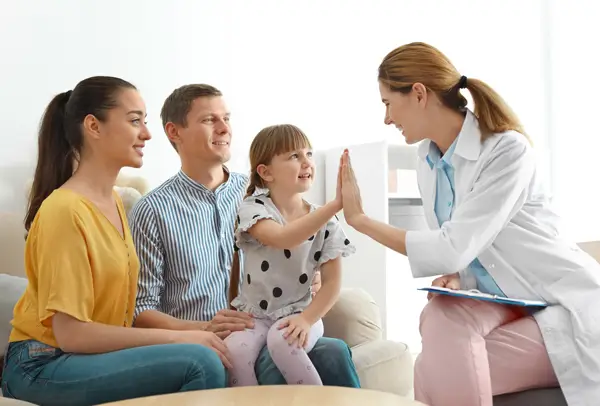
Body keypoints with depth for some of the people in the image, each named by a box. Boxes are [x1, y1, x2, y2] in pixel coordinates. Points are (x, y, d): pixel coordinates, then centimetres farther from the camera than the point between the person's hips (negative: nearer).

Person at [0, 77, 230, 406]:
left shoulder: (113, 202, 5)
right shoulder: (64, 210, -19)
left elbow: (116, 308, 4)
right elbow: (71, 334, -20)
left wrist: (193, 328, -7)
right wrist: (177, 338, -18)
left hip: (95, 353, 7)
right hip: (46, 366, -7)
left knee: (206, 362, -14)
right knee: (199, 363, -24)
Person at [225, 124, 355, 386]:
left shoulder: (326, 223, -1)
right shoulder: (253, 207, -8)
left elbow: (332, 282, -1)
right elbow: (283, 239, -29)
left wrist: (307, 319, -18)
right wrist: (336, 204, -36)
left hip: (298, 313, 0)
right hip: (253, 314, 0)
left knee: (281, 338, -32)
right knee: (233, 350, -30)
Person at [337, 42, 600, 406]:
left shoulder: (507, 149, -21)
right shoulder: (427, 158, 2)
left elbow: (453, 249, -26)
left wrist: (360, 219, -18)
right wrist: (453, 278, -12)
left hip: (563, 305, -5)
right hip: (503, 303, 6)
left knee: (436, 371, -24)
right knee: (441, 317, -28)